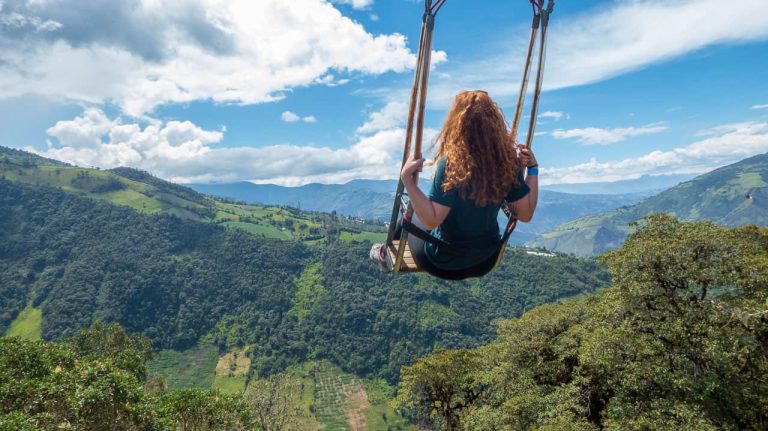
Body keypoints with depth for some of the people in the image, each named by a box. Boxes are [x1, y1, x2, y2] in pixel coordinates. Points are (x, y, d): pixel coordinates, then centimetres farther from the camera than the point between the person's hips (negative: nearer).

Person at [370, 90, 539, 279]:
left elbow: (431, 220, -31)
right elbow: (526, 214, -10)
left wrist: (407, 178, -33)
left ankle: (388, 255, 48)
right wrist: (533, 168, -4)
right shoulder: (507, 161, -16)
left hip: (443, 264, -4)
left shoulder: (451, 163, -30)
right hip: (486, 261, 4)